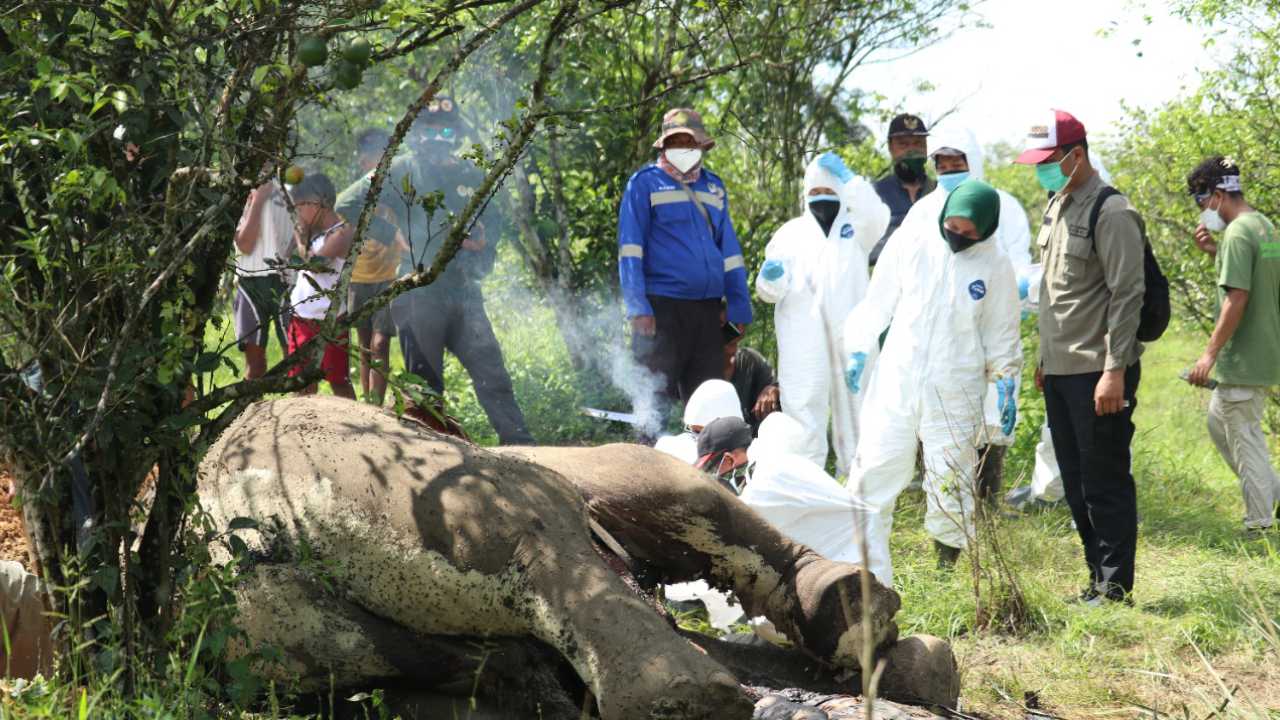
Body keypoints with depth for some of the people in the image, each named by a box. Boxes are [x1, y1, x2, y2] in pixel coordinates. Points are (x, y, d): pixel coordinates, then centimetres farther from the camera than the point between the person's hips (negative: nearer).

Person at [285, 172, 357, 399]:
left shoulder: (341, 233, -13)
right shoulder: (315, 232, 12)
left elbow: (315, 262, -21)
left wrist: (301, 238, -9)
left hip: (328, 320, -8)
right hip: (301, 317, 8)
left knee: (338, 380, -2)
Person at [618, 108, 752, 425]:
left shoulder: (714, 186, 16)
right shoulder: (645, 183, 0)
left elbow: (729, 248, 19)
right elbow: (630, 248, -5)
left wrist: (739, 306, 12)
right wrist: (637, 307, -14)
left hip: (707, 309, 5)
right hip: (662, 307, -5)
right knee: (657, 396, -4)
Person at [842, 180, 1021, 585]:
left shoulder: (995, 267, 1)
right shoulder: (911, 240, 0)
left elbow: (1001, 334, 10)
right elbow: (878, 300, 7)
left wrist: (1006, 385, 5)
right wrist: (858, 350, 2)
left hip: (954, 395, -1)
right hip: (895, 382, 1)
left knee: (950, 489, 0)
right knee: (872, 479, -5)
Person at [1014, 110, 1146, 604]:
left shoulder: (1111, 213, -13)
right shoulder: (1056, 207, 14)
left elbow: (1127, 296, -17)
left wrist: (1115, 370, -20)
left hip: (1098, 373, -9)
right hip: (1060, 372, 9)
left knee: (1105, 483, -3)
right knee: (1076, 483, 13)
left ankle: (1115, 587, 4)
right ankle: (1098, 577, 22)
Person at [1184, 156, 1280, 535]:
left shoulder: (1237, 234, -18)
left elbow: (1236, 298, -23)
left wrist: (1210, 354, -19)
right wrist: (1215, 253, 11)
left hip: (1243, 359, -10)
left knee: (1244, 438, -1)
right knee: (1219, 420, 21)